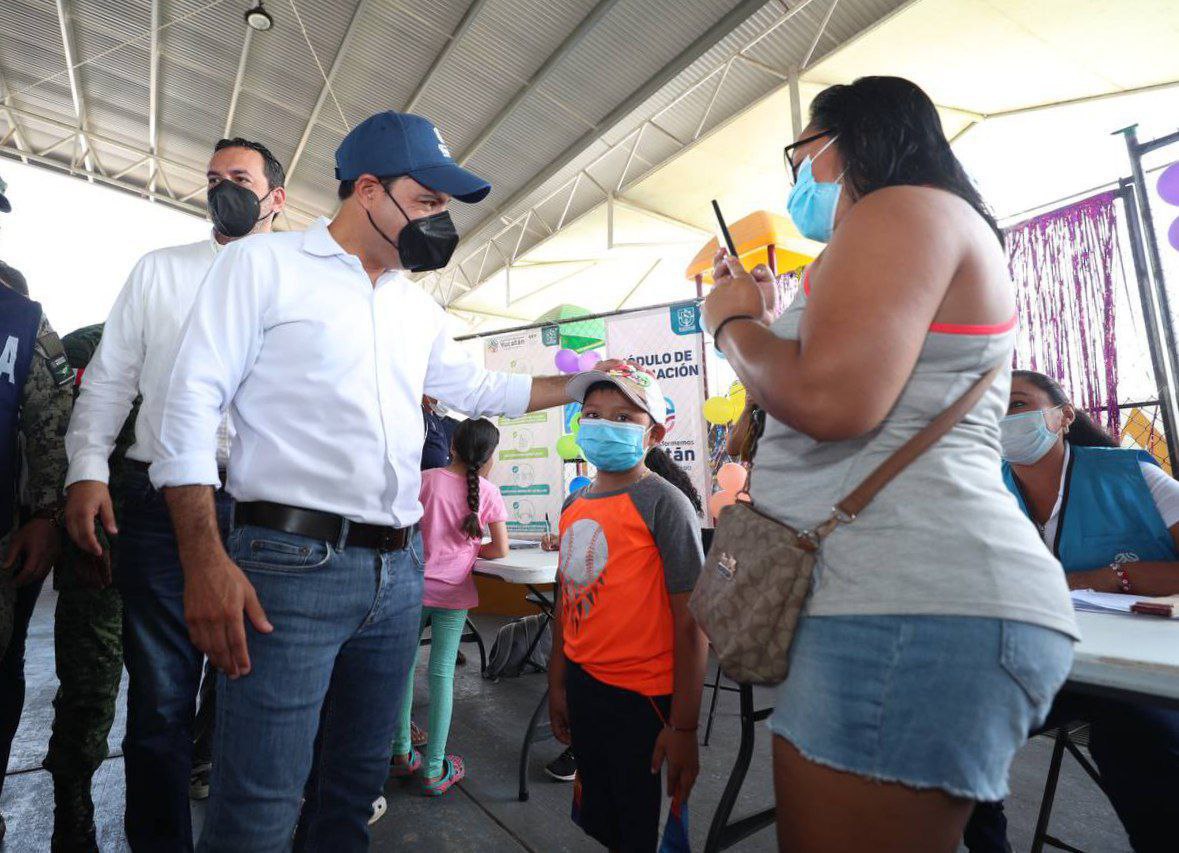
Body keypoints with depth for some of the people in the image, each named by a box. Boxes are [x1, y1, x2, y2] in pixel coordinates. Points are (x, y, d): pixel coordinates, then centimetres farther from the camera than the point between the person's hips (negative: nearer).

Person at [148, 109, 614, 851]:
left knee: (356, 785, 18)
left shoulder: (419, 306, 16)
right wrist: (205, 561, -16)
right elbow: (194, 400, -7)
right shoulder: (263, 263, -1)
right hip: (291, 565, -5)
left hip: (400, 570, 6)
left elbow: (479, 389, 25)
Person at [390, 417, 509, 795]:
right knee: (442, 672, 7)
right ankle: (434, 770, 15)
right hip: (454, 592, -1)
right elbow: (500, 549, -3)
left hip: (415, 585, 1)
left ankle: (402, 752, 29)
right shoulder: (489, 492, -5)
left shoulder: (425, 479, -5)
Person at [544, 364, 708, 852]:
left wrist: (683, 726, -16)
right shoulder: (574, 505, 5)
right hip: (582, 685, 6)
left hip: (639, 698, -6)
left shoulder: (664, 503, -15)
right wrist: (557, 684, 14)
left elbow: (691, 621, -16)